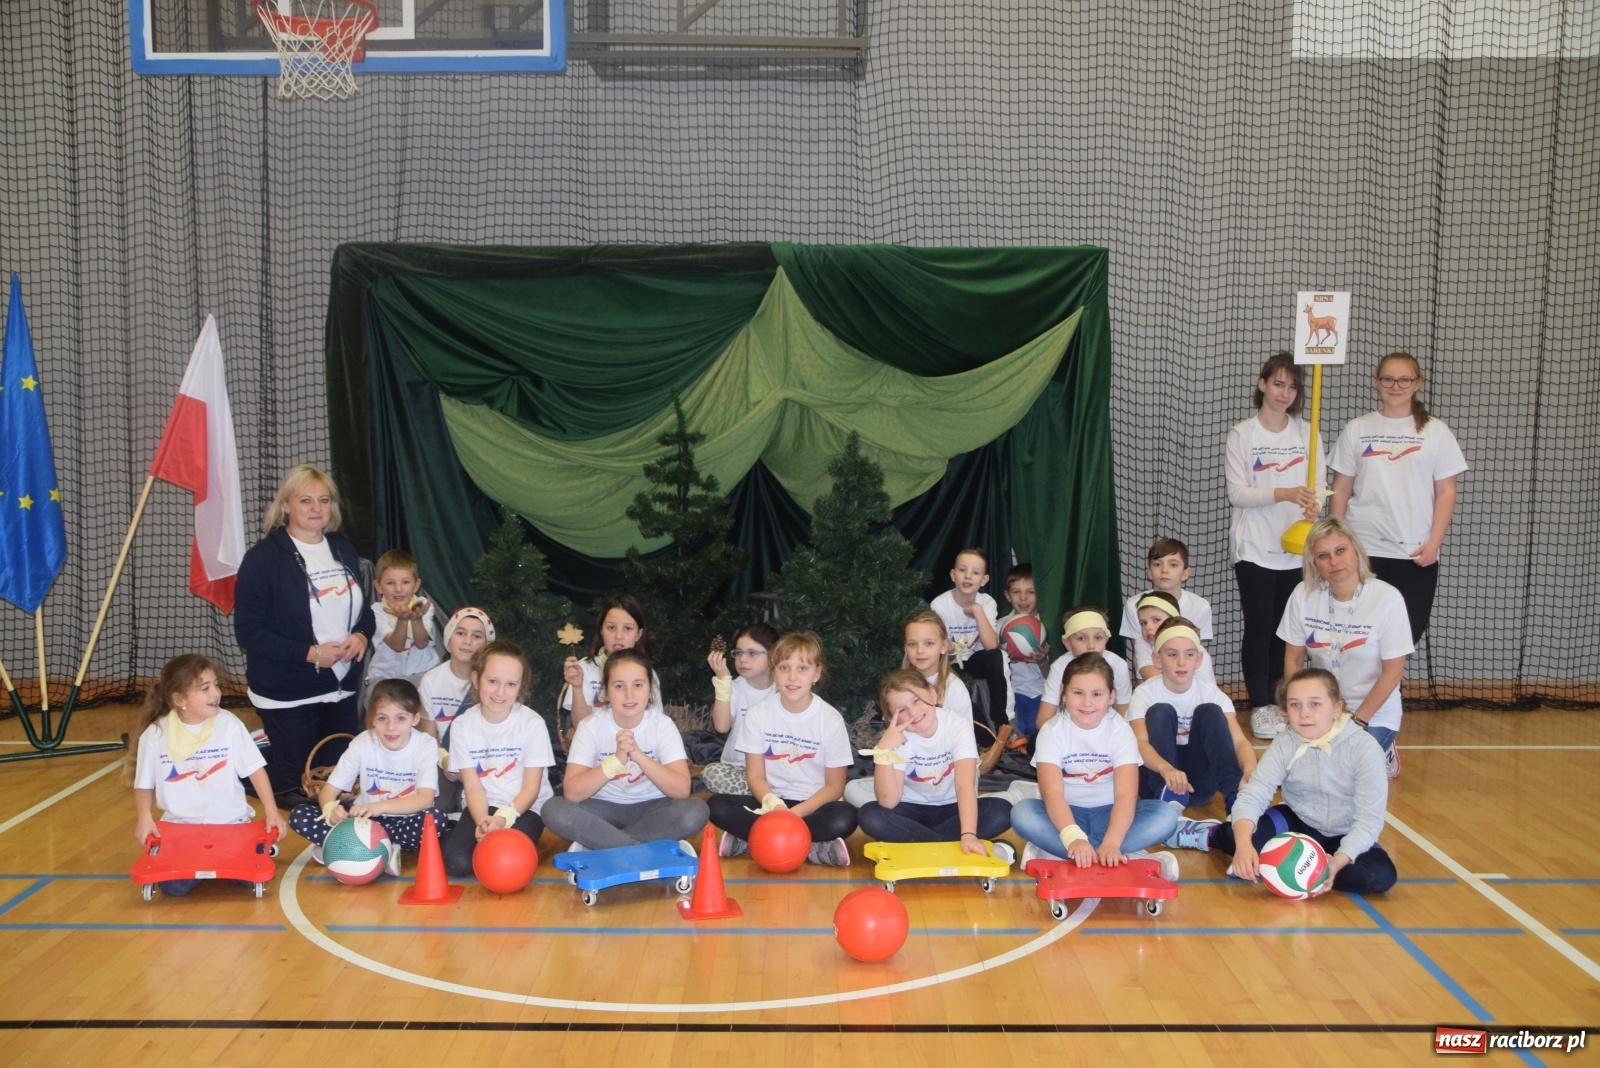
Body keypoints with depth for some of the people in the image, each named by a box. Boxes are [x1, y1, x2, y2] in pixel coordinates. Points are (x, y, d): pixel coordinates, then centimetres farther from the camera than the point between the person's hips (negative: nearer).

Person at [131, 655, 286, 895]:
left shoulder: (228, 724, -5)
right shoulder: (155, 734, -5)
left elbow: (255, 770, -2)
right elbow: (144, 784, 4)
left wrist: (271, 812, -10)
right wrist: (144, 818, -13)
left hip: (231, 823, 0)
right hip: (180, 827, 0)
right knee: (174, 885, -20)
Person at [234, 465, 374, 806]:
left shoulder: (343, 550, 7)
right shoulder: (263, 557, -11)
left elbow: (363, 609, 17)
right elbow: (248, 631, -14)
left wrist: (362, 635, -6)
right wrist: (310, 653, -21)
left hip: (342, 688, 6)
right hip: (287, 695, -6)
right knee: (293, 789, 6)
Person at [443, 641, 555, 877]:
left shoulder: (533, 724, -12)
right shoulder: (462, 725, -5)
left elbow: (531, 789, -8)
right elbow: (473, 786, -5)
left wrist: (504, 818, -25)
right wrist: (482, 821, -25)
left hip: (524, 808, -2)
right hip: (482, 807, 2)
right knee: (456, 862, -22)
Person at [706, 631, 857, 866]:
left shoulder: (830, 719, -9)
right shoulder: (758, 713, -4)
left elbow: (834, 786, -6)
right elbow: (755, 776, -3)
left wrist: (794, 813, -21)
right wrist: (774, 805, -24)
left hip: (812, 805, -2)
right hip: (770, 801, 2)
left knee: (844, 819, -34)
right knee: (717, 806, -25)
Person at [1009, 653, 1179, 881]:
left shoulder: (1120, 730, -12)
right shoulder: (1052, 731, -14)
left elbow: (1126, 794, -25)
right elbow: (1052, 792, -28)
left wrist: (1110, 844, -44)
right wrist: (1073, 838, -48)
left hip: (1109, 814, 1)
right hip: (1067, 814, -1)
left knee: (1165, 815, -26)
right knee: (1022, 813, -32)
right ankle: (1128, 858, -34)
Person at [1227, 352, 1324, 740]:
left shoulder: (1306, 433, 7)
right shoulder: (1242, 434, -2)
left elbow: (1318, 484, 3)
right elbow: (1236, 492, -9)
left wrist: (1314, 504, -21)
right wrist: (1284, 494, -24)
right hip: (1255, 548, -3)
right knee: (1258, 627, -3)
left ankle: (1271, 700, 19)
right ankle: (1260, 707, 5)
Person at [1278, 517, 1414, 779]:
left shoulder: (1387, 598, -16)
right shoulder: (1303, 595, -8)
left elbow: (1393, 672, -12)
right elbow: (1293, 660, 2)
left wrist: (1356, 721, -14)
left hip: (1374, 714, -3)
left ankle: (1383, 757, 12)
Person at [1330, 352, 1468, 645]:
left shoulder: (1435, 431, 3)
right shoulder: (1356, 429, 6)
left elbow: (1445, 493, 2)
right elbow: (1341, 490, 8)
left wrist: (1433, 543, -7)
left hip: (1415, 553, -1)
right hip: (1362, 549, 1)